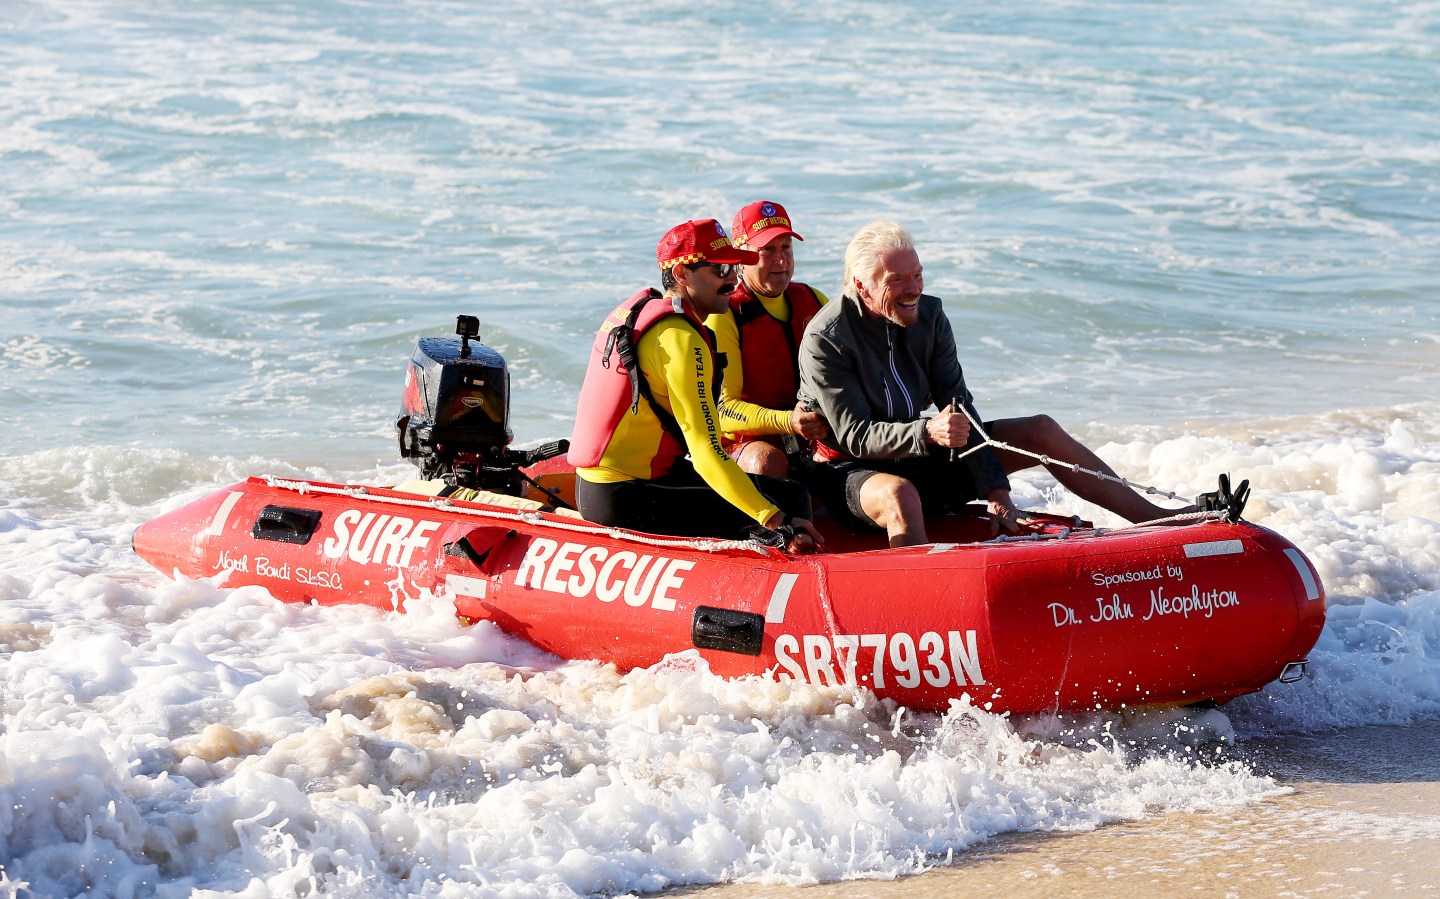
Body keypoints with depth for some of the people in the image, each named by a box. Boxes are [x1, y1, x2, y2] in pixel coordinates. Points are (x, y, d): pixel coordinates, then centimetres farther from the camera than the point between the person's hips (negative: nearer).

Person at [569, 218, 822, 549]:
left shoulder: (636, 309, 13)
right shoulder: (681, 339, -17)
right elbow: (708, 454, -23)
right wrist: (779, 521, -26)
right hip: (621, 502, -10)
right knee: (790, 499, -15)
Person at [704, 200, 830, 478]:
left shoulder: (814, 301, 13)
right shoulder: (724, 316, -5)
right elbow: (722, 408, -12)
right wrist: (787, 422, -29)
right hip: (747, 442, -5)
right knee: (767, 461, -37)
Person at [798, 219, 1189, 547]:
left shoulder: (929, 316, -3)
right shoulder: (825, 340, -21)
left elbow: (959, 411, -4)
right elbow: (855, 436, -24)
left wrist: (995, 490, -13)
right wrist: (927, 433, -40)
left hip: (919, 462, 7)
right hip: (850, 473, -7)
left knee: (1042, 431, -1)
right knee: (898, 495, -43)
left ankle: (1153, 517, 4)